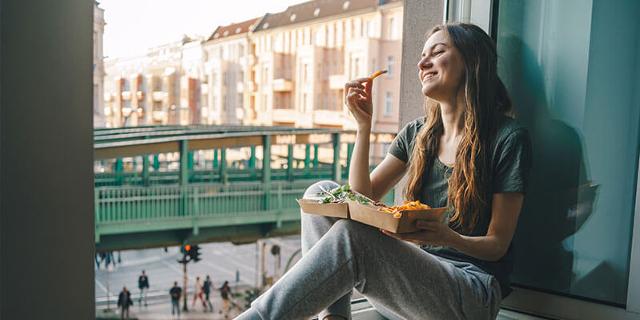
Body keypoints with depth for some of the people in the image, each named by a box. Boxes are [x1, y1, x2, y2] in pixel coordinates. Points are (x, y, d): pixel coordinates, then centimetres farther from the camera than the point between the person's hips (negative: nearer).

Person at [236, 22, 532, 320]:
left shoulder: (508, 137, -5)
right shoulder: (416, 134, 11)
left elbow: (497, 244, -5)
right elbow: (361, 197, 6)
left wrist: (448, 238, -26)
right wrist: (363, 124, -2)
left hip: (472, 291, -5)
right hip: (415, 269, 6)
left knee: (351, 236, -32)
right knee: (321, 192, -13)